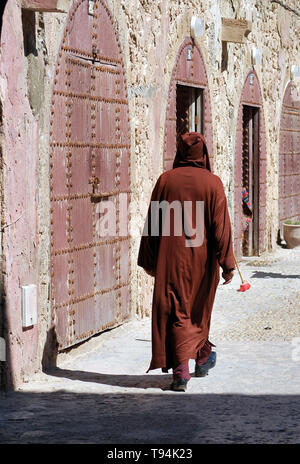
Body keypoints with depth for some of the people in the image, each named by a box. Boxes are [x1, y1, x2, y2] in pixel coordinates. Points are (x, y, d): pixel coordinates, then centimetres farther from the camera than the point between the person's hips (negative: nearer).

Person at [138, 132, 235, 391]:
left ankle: (181, 369, -10)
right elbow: (221, 226, -8)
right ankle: (203, 357, 36)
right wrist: (227, 263, -4)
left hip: (171, 258, -1)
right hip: (202, 260, 1)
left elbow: (152, 223, 1)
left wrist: (149, 260, 9)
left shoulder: (166, 180, -2)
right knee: (198, 309, 20)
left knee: (176, 312, 1)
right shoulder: (212, 183, -5)